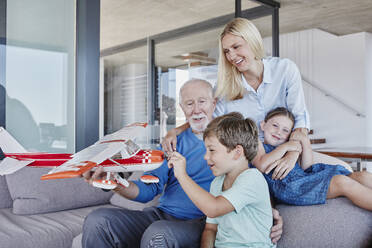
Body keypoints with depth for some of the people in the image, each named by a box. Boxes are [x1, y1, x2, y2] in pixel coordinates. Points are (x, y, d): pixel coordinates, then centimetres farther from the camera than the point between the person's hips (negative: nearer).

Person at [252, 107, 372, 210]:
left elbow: (306, 168, 15)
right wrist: (285, 147, -5)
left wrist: (305, 142, 5)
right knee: (342, 182, -26)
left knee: (362, 176, -8)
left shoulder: (290, 147, 32)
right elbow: (262, 166, -11)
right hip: (287, 185, -8)